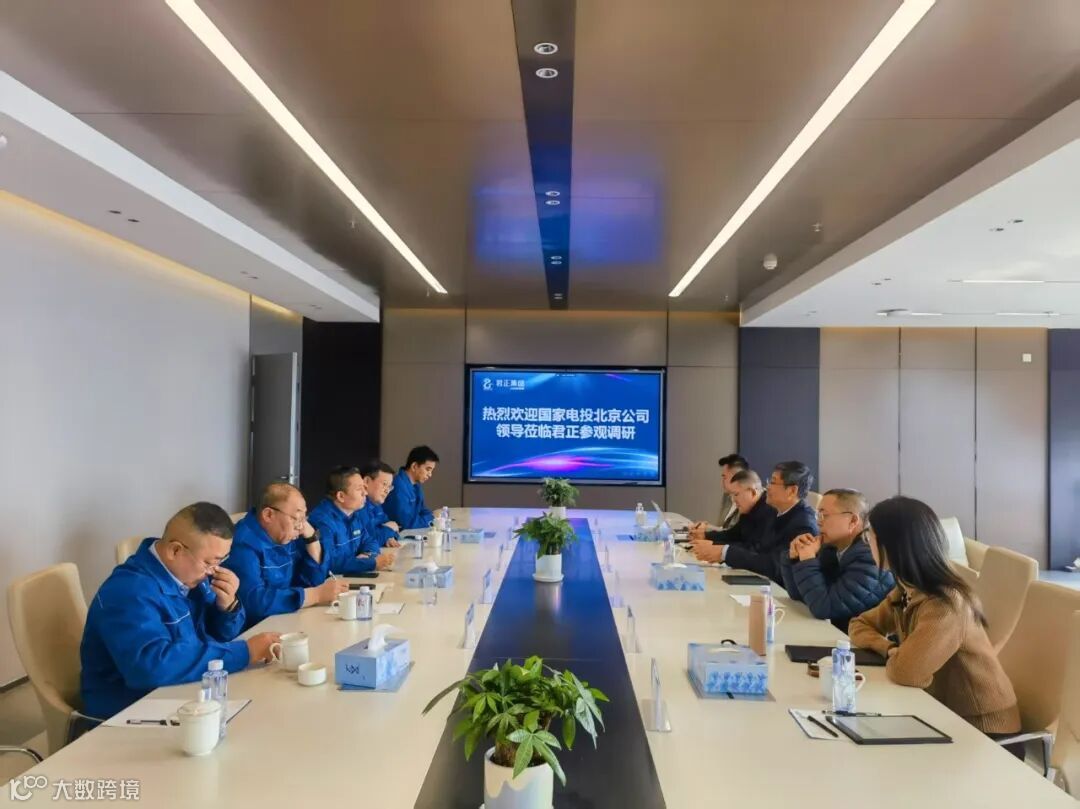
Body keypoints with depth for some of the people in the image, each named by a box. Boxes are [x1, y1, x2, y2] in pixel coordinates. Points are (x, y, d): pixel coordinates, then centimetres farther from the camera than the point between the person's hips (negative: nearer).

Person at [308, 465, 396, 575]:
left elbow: (370, 541, 15)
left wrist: (368, 555, -8)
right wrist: (373, 563, -24)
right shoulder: (322, 520, -20)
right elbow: (329, 562, -28)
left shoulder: (354, 514, 7)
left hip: (351, 577, 7)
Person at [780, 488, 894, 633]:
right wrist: (793, 557, -6)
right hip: (839, 634, 7)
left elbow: (823, 608, -24)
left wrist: (807, 560, -18)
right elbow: (799, 595, 7)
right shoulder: (832, 549, 2)